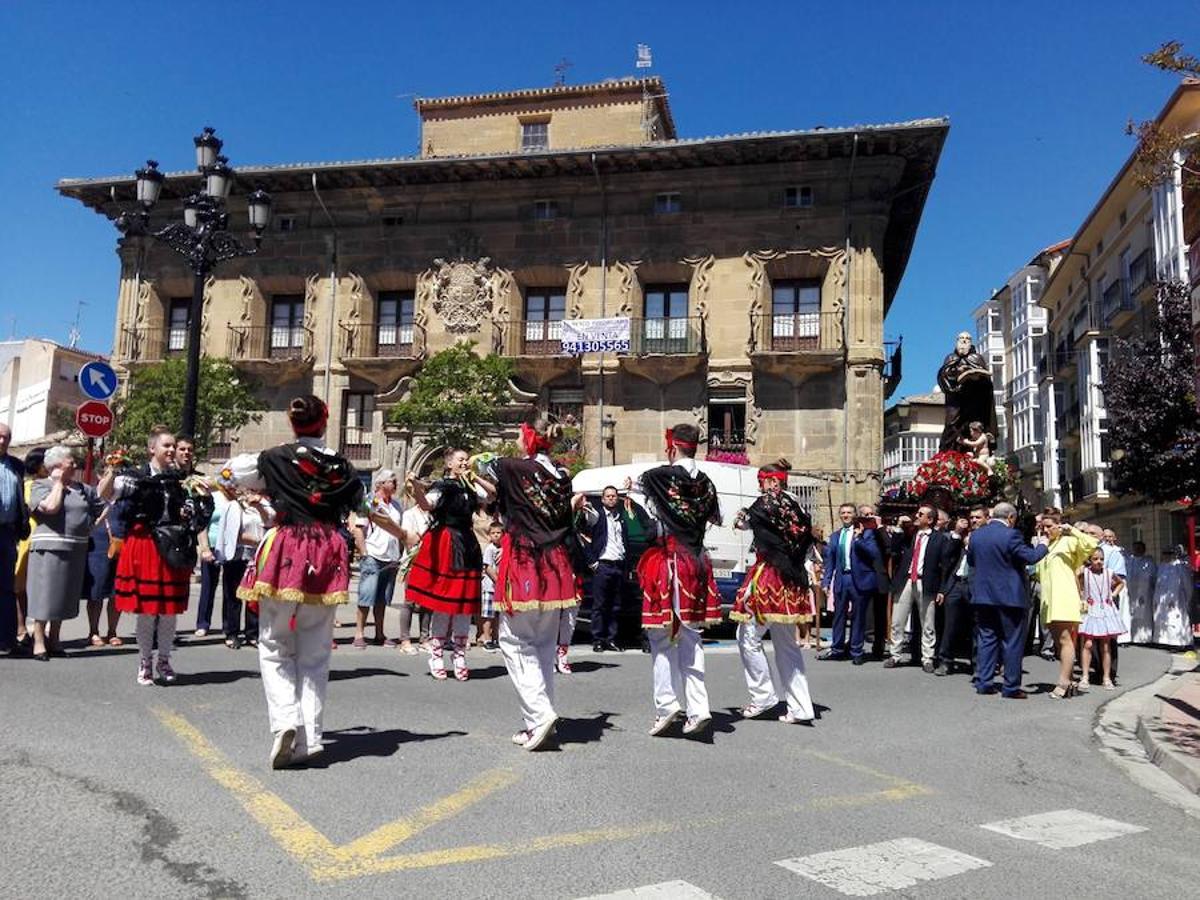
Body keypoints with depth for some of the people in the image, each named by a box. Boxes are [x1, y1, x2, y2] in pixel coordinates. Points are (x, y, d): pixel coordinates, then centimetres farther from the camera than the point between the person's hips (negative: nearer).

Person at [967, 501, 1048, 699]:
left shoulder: (976, 535, 5)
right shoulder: (1010, 535, -14)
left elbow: (970, 560, 17)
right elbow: (1031, 557, -12)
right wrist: (1043, 546, 6)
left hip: (982, 595, 5)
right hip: (1009, 597, -5)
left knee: (987, 639, 11)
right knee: (1012, 642, 4)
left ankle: (983, 682, 11)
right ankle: (1011, 687, 7)